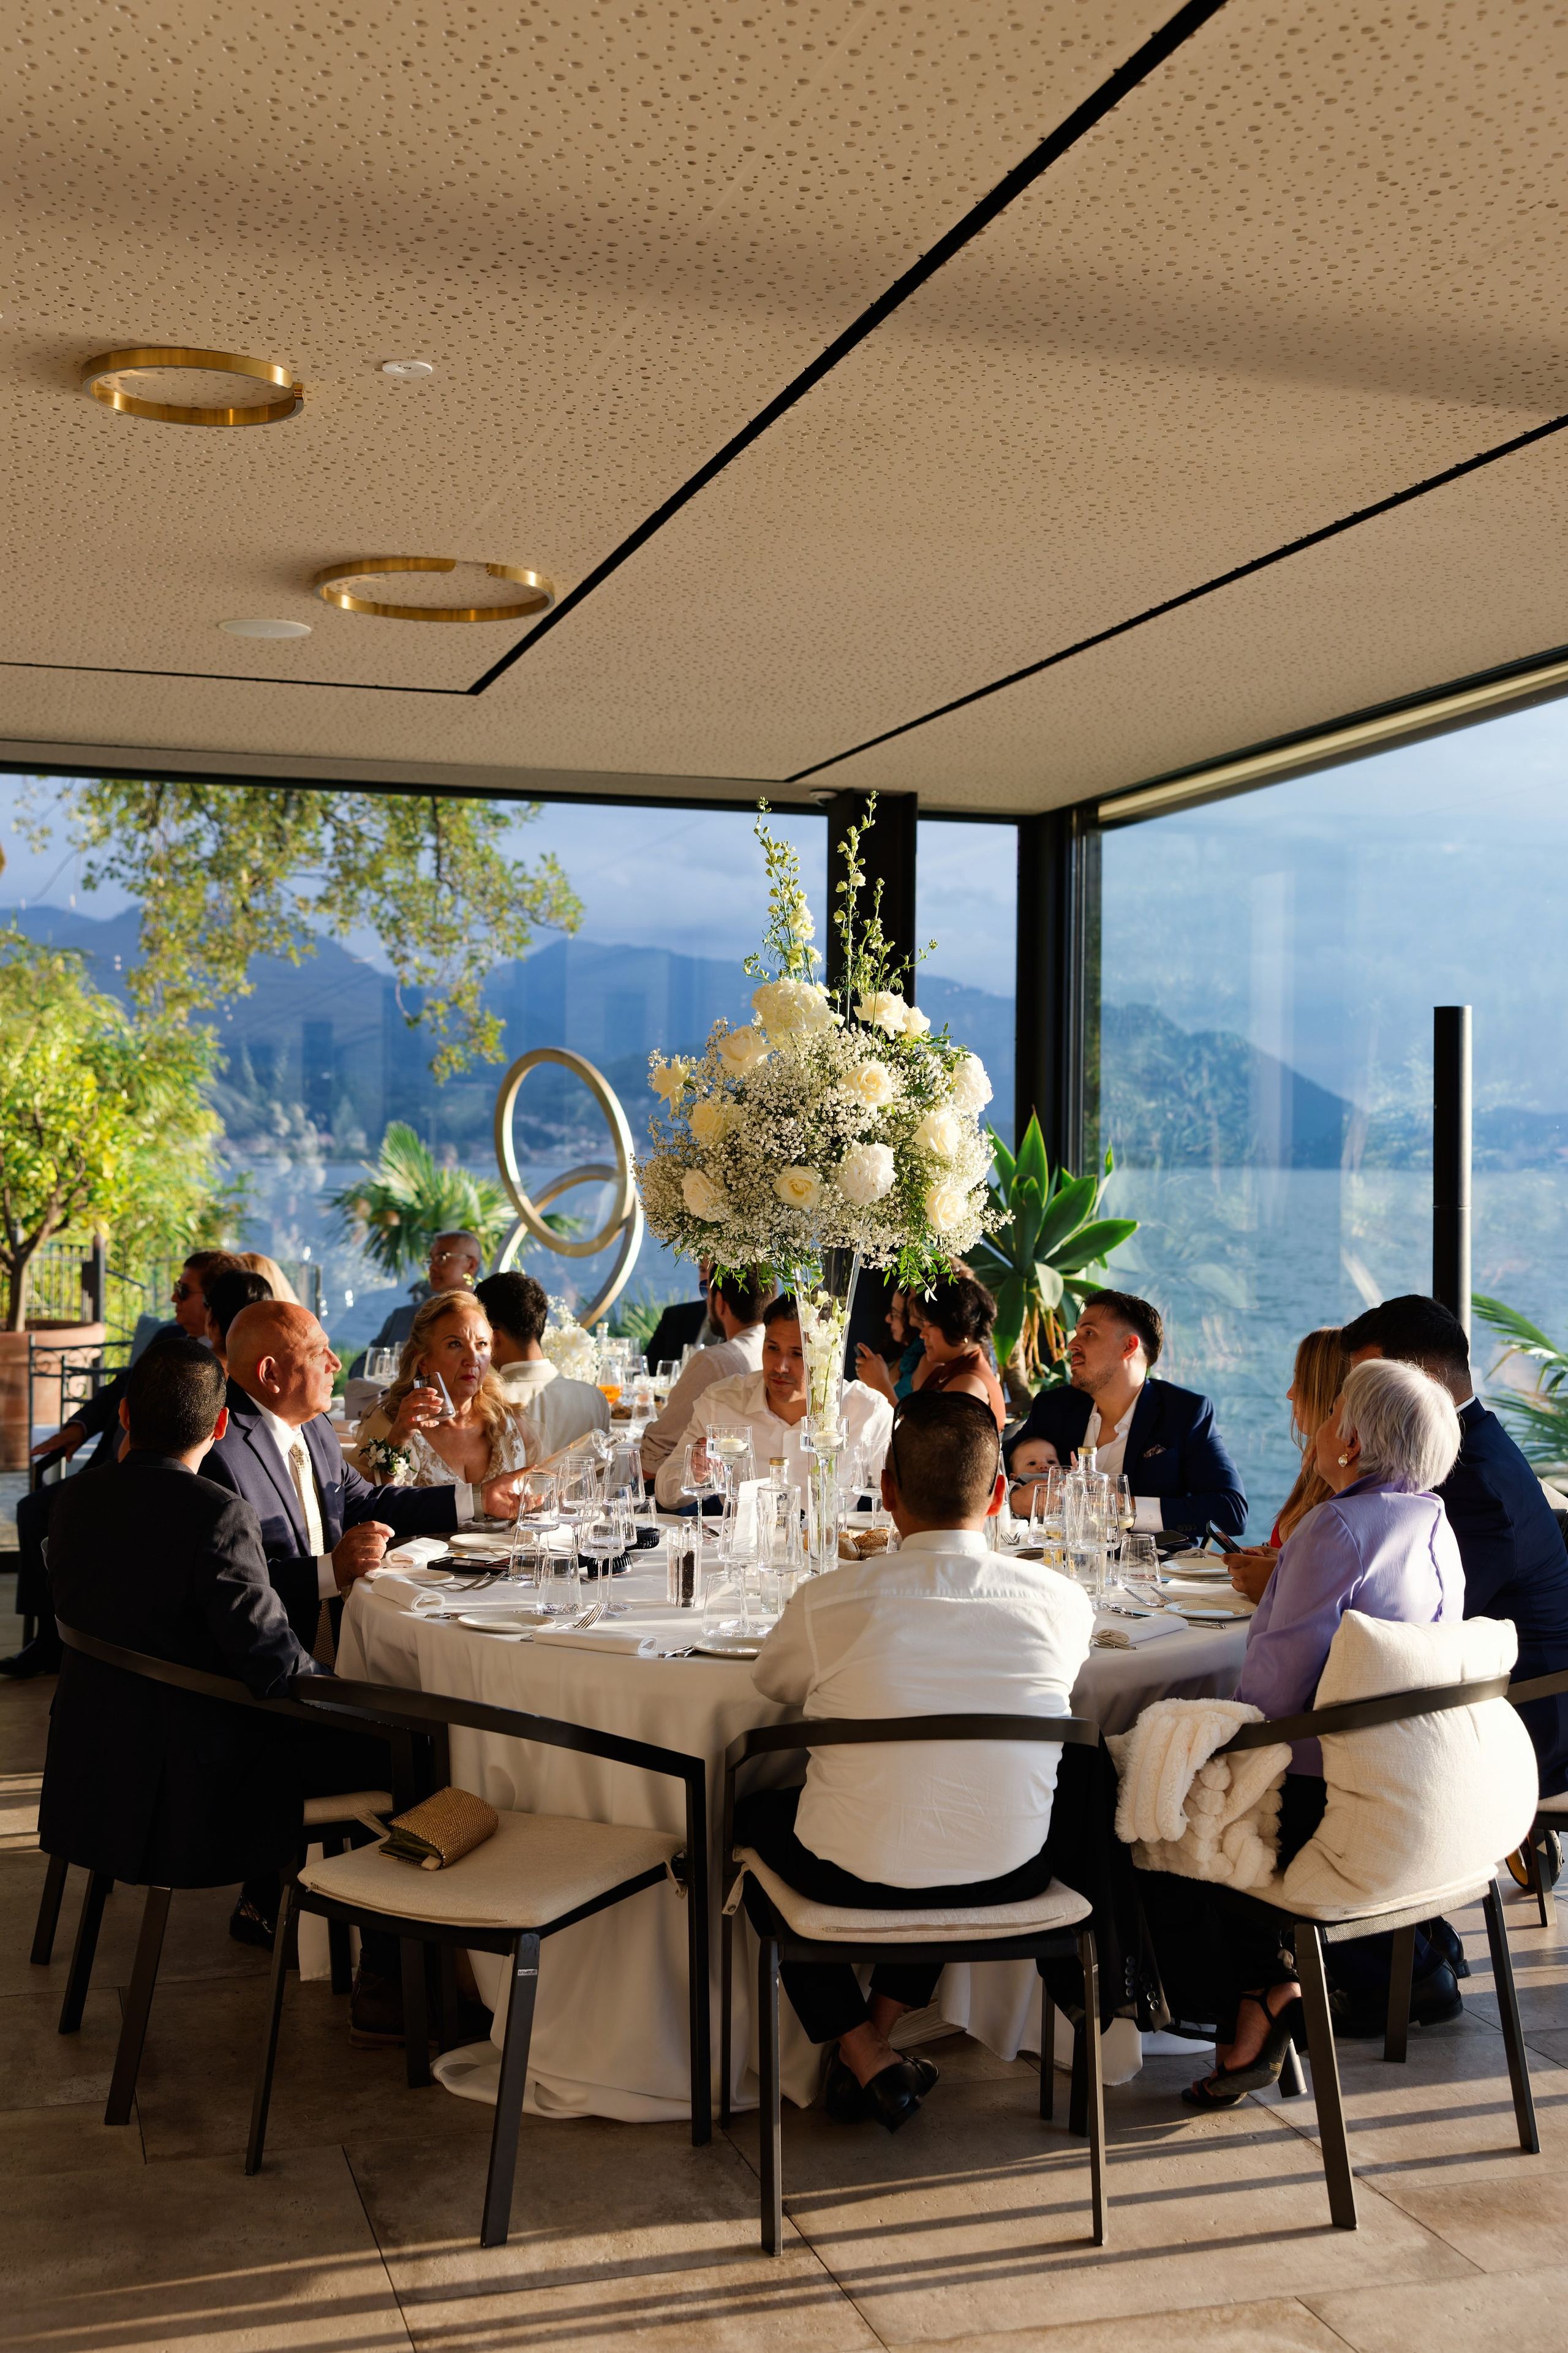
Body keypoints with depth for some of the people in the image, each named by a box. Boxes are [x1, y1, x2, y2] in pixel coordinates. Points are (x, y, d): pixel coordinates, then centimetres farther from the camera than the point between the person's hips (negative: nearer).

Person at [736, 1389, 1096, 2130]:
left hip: (858, 1878, -3)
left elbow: (772, 1681, 7)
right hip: (1009, 1881, 3)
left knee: (757, 1812, 29)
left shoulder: (830, 1601, -16)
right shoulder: (1063, 1603, -10)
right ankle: (880, 2027, 33)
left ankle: (864, 2054, 23)